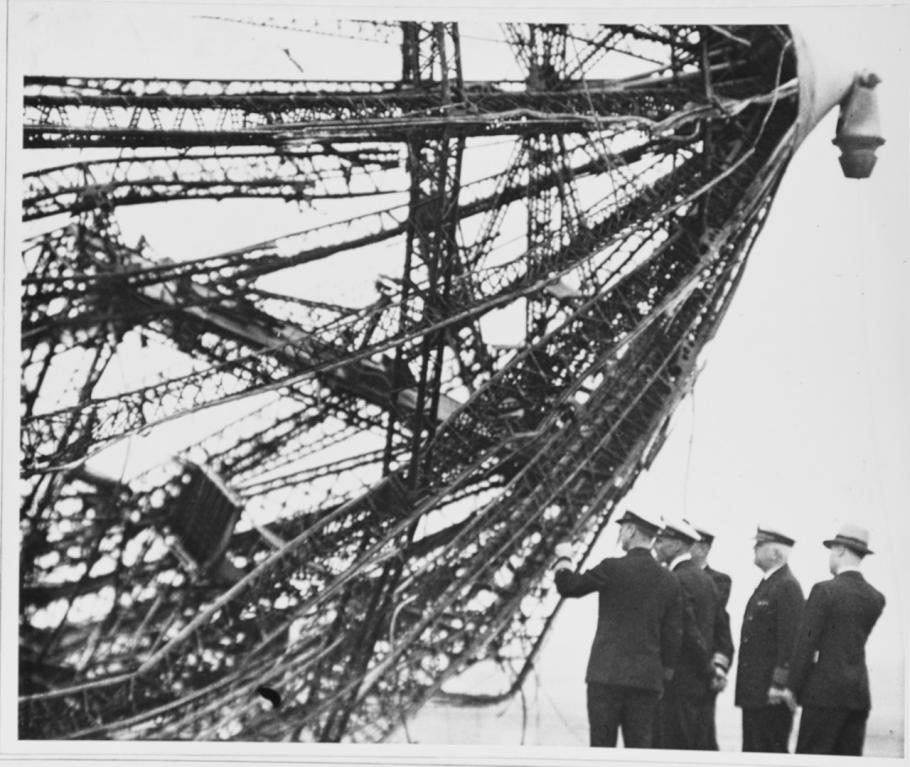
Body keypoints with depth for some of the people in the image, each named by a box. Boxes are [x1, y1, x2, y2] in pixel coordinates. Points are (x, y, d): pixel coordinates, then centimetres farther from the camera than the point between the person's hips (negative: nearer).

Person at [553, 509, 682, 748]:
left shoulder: (613, 568, -7)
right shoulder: (668, 580, 7)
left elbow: (568, 586, 3)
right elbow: (673, 635, 8)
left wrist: (563, 559, 22)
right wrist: (665, 673, 16)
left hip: (608, 674, -4)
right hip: (648, 677, 4)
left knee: (602, 745, -1)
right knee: (639, 747, 5)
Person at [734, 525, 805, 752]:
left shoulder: (788, 587, -13)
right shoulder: (766, 584, 18)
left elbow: (790, 639, -19)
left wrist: (779, 684, -22)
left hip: (771, 693, -10)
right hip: (753, 691, 10)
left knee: (772, 749, -7)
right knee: (752, 751, 11)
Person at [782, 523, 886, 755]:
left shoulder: (825, 590, -9)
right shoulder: (876, 598, 9)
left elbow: (806, 643, -10)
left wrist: (792, 687, -5)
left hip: (826, 692, -6)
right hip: (859, 692, 6)